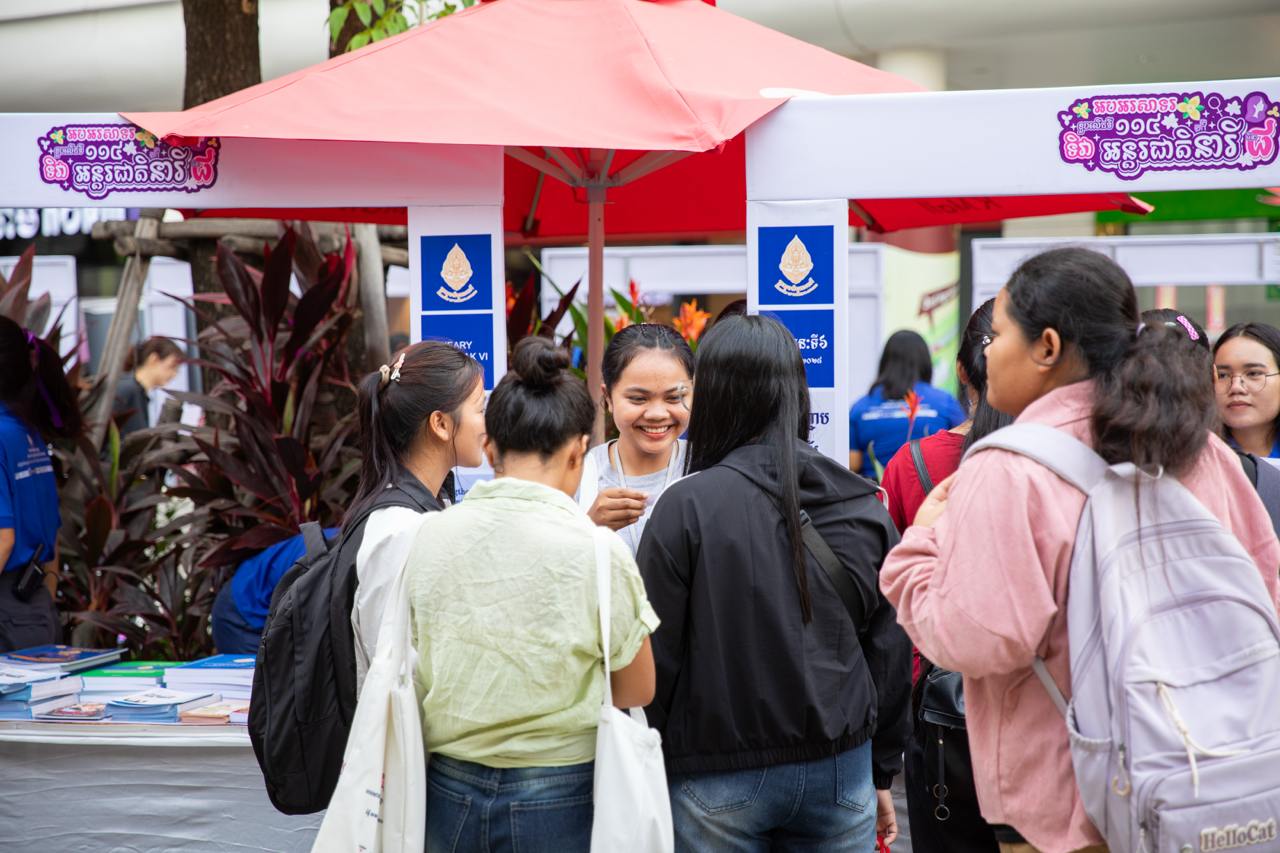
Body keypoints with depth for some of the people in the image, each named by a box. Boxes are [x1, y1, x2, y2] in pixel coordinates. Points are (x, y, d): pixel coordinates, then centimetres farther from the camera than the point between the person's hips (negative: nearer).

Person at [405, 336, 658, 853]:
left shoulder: (427, 537, -5)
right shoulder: (597, 553, -14)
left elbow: (416, 675, 8)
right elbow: (637, 691, -2)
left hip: (449, 796, 3)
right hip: (558, 801, -3)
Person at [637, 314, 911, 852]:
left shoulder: (686, 507, -11)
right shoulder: (863, 506, 1)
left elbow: (656, 656, -8)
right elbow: (891, 651, 7)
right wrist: (882, 773, 17)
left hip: (718, 780, -3)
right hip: (841, 771, 3)